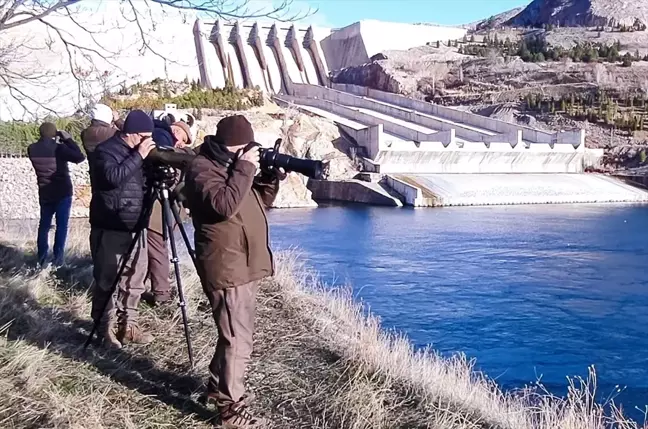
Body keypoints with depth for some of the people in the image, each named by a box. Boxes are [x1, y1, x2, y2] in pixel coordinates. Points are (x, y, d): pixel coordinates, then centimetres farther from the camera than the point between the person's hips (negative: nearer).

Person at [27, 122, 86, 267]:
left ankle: (42, 257, 16)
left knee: (44, 224, 14)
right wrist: (68, 139, -11)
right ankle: (58, 257, 4)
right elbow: (80, 157, -17)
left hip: (44, 193, 5)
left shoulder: (32, 149, -3)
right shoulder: (58, 148, -18)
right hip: (63, 193, -4)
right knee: (61, 225, 4)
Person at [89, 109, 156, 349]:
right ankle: (106, 329, 9)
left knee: (134, 279, 9)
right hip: (109, 229, -7)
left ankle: (127, 325, 19)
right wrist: (139, 156, -25)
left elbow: (146, 182, 17)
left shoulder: (136, 151, 13)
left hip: (133, 228, 7)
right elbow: (113, 177, -29)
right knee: (107, 281, -2)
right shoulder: (106, 150, -10)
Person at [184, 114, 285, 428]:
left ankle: (217, 389, 36)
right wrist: (245, 169, -22)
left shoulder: (232, 164, 14)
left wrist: (272, 175, 3)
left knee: (233, 335, 20)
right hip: (227, 269, -10)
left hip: (244, 266, 10)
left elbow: (260, 201, 19)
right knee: (237, 341, -5)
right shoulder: (202, 168, -13)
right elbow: (224, 205, -29)